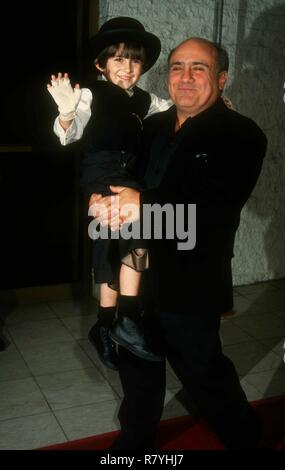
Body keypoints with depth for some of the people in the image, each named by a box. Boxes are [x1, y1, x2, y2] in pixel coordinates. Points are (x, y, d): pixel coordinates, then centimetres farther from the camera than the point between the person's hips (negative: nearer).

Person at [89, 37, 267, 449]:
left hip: (190, 286, -6)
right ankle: (136, 439, 47)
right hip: (138, 275, 7)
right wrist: (102, 198, -11)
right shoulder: (154, 127, 9)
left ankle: (246, 438, 39)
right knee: (137, 365, 22)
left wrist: (144, 202, -26)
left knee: (204, 372, 10)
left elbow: (218, 207, -26)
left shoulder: (241, 135, -12)